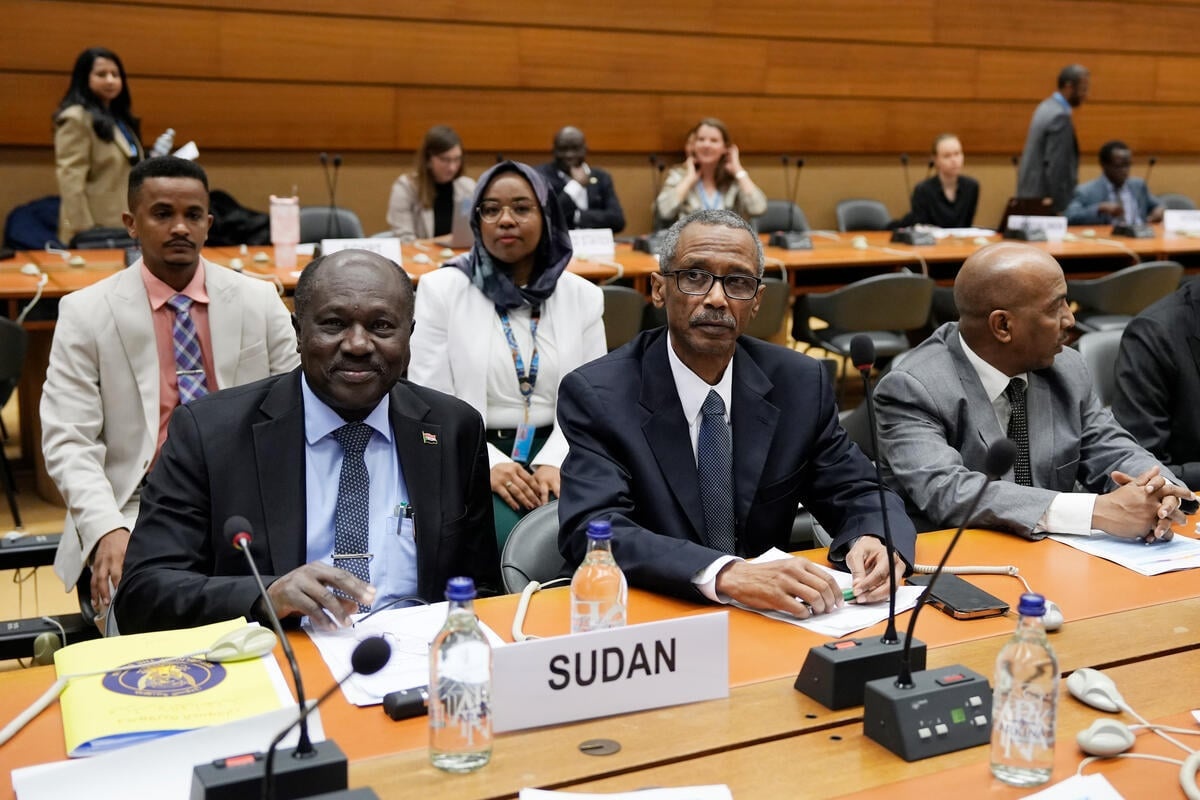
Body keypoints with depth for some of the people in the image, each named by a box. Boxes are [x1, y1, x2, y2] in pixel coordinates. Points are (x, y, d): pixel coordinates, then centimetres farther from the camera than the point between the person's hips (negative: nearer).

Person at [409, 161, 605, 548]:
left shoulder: (582, 295, 8)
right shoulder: (441, 289, 1)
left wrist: (554, 462, -15)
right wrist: (487, 464, -19)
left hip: (554, 456, 2)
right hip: (471, 460, -2)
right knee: (502, 536, -30)